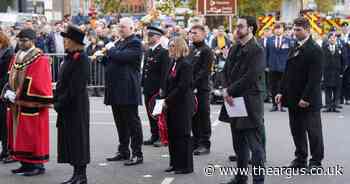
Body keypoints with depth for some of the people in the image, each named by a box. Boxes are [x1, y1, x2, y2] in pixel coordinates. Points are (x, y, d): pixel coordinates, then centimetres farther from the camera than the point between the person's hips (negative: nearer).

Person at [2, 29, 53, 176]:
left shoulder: (40, 60, -12)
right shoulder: (16, 58, 12)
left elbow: (41, 84, -15)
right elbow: (11, 79, 15)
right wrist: (9, 92, -2)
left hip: (31, 106, -8)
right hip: (16, 105, 8)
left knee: (33, 136, -3)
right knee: (20, 136, 11)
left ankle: (38, 165, 5)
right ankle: (26, 164, 20)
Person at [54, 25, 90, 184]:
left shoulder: (80, 59, -14)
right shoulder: (70, 58, 14)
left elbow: (76, 86, -19)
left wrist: (60, 103, -16)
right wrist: (57, 101, 7)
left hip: (76, 106, -9)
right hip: (66, 106, 9)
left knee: (78, 139, -3)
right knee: (69, 139, 11)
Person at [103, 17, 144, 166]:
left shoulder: (134, 43, -9)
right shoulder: (119, 43, 20)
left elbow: (122, 57, -23)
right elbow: (111, 61, 23)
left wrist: (110, 50, -5)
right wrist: (104, 56, 2)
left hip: (127, 90, -9)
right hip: (116, 89, 9)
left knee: (132, 121, -5)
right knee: (120, 122, 15)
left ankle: (137, 154, -1)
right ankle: (123, 151, 24)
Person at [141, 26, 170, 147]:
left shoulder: (163, 52, -10)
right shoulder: (148, 52, 15)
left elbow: (164, 72, -14)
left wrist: (162, 88, -18)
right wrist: (143, 85, 13)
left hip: (157, 89, -8)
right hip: (148, 89, 8)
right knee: (150, 113, 10)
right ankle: (154, 136, 18)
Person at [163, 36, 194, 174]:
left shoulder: (185, 64, -14)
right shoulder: (173, 63, 12)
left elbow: (182, 86, -19)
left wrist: (168, 100, -16)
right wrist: (166, 100, 6)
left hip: (182, 105, -8)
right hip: (172, 105, 8)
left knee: (182, 135, -1)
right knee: (172, 134, 12)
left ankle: (185, 166, 7)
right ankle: (175, 163, 21)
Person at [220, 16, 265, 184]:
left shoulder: (257, 50, -12)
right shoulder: (235, 49, 14)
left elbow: (250, 77, -20)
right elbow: (227, 71, 14)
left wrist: (230, 90, -14)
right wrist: (227, 90, -3)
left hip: (250, 102, -8)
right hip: (234, 101, 8)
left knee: (255, 145, -4)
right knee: (239, 144, 16)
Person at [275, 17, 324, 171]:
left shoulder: (315, 50, -12)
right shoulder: (295, 49, 12)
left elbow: (315, 77, -18)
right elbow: (288, 73, 15)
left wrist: (306, 98, -21)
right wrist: (282, 92, 8)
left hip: (309, 100, -8)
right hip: (293, 99, 8)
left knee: (313, 130, 2)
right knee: (297, 129, 12)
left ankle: (316, 161, 12)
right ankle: (300, 158, 23)